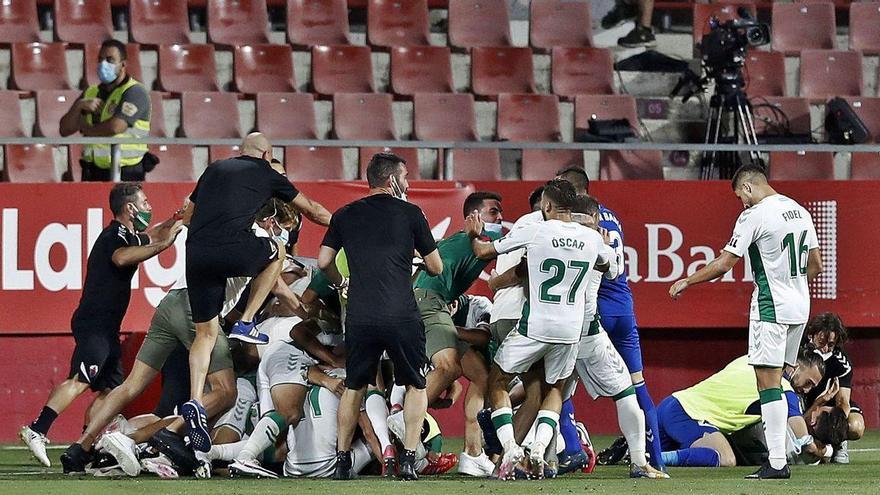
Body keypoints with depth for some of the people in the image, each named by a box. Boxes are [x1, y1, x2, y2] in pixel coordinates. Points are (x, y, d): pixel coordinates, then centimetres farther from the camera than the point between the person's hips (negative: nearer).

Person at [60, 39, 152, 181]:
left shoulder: (135, 92, -5)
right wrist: (79, 105, -5)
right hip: (92, 173, 6)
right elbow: (65, 130, 14)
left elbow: (115, 127, -19)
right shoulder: (91, 93, 17)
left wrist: (86, 129, 0)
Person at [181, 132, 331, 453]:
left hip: (196, 253, 4)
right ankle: (246, 323, 20)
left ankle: (195, 402, -4)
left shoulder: (214, 170, 27)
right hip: (234, 250, -4)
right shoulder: (266, 174, 18)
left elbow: (187, 217, 33)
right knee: (276, 250, 29)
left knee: (206, 332, 13)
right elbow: (311, 210, 31)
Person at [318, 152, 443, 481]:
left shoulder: (345, 216, 10)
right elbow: (436, 268, 7)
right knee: (416, 385, 12)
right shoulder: (410, 214, 2)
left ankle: (342, 461, 16)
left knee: (354, 387, 18)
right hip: (401, 315, -3)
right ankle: (408, 458, 1)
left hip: (359, 316, 3)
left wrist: (341, 283, 32)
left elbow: (324, 262, 12)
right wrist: (418, 263, 30)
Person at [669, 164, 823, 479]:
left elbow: (724, 264, -11)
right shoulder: (799, 211, 12)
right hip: (800, 307, 8)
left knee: (768, 381, -8)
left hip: (771, 309, -8)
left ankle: (777, 462, -13)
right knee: (775, 381, 13)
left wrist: (686, 282, 1)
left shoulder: (754, 216, -12)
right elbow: (815, 266, 17)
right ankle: (778, 453, 11)